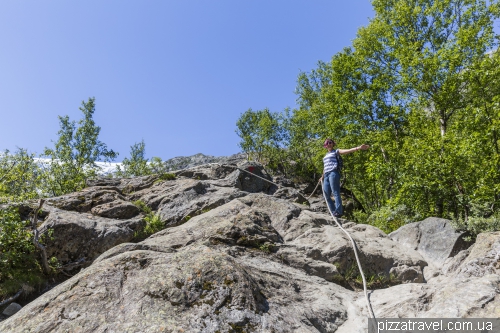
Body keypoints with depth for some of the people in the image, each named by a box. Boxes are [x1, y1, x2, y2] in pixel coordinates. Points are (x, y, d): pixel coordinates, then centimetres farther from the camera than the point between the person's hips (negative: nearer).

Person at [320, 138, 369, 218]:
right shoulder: (325, 156, 28)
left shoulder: (336, 151, 9)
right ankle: (333, 212, 11)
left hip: (333, 173, -7)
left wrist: (358, 148, -20)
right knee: (326, 195, 4)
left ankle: (339, 212, -17)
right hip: (326, 175, 7)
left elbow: (347, 151, -6)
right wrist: (322, 176, 27)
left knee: (336, 193, -14)